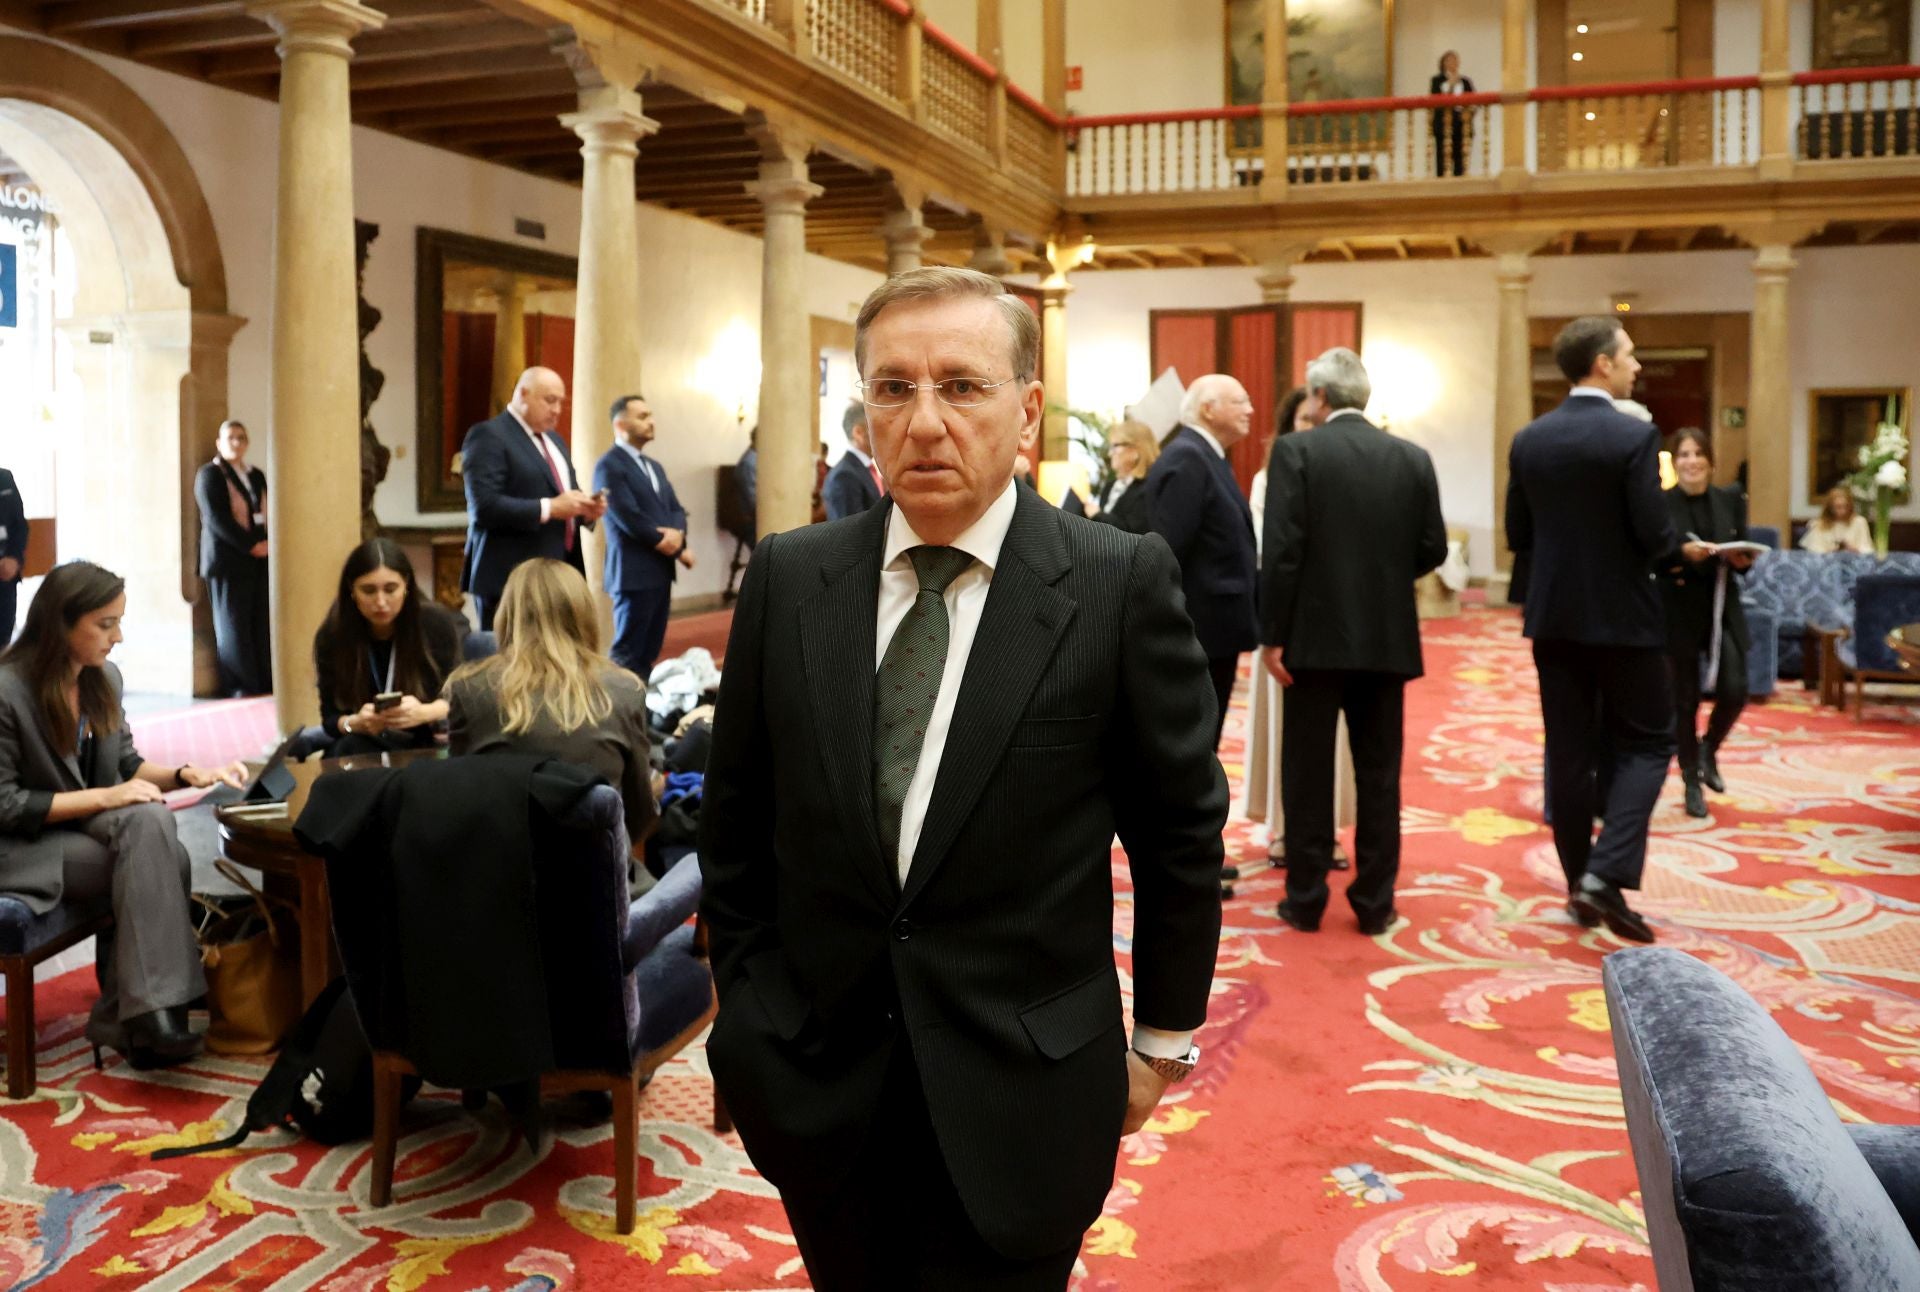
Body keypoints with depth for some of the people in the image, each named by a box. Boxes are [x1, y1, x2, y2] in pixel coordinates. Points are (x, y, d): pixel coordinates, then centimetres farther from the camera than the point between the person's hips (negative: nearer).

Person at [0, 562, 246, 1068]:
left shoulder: (105, 676, 4)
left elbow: (126, 765, 12)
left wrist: (187, 774, -7)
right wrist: (103, 799, -22)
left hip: (90, 826, 6)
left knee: (151, 820, -29)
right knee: (161, 861, -28)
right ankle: (148, 1009, -23)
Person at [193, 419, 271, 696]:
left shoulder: (256, 475, 20)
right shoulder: (209, 475, 0)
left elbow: (267, 513, 18)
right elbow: (217, 519, -11)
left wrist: (268, 543, -1)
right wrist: (251, 546, -15)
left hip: (260, 561, 6)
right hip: (228, 561, -6)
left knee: (262, 626, 1)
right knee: (233, 627, -3)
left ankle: (265, 686, 3)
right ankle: (242, 689, -2)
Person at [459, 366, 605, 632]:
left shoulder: (553, 440, 20)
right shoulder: (488, 435, -8)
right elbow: (484, 506, -19)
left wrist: (584, 510, 2)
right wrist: (549, 508, -22)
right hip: (512, 578, -8)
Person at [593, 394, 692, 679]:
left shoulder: (655, 467, 19)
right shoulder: (609, 466, -10)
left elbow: (676, 510, 14)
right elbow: (628, 518, -17)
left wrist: (676, 533, -11)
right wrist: (677, 549, -9)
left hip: (662, 571, 8)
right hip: (634, 573, -8)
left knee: (649, 652, 10)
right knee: (628, 653, -4)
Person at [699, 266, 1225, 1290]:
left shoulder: (1121, 582, -11)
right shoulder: (787, 578, -1)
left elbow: (1181, 826, -3)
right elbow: (735, 814, 7)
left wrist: (1163, 1037, 3)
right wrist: (746, 1002, 8)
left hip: (1021, 1094, -3)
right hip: (816, 1081, 3)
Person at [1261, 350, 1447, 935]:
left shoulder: (1296, 451, -8)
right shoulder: (1413, 458, 3)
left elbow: (1282, 551, -14)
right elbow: (1431, 549, 4)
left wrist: (1272, 636, -9)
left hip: (1316, 635, -3)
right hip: (1388, 638, 3)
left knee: (1309, 774, 7)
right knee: (1378, 775, 11)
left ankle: (1306, 899, 13)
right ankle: (1374, 902, 16)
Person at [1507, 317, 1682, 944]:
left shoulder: (1528, 439, 2)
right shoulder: (1635, 436, -13)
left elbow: (1518, 534, 6)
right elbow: (1655, 538, -15)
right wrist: (1684, 552, 7)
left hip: (1553, 615, 5)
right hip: (1622, 615, -5)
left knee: (1568, 751, 10)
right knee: (1646, 743, 8)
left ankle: (1580, 882, 17)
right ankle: (1607, 875, -5)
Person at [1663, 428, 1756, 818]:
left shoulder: (1731, 500, 5)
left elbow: (1745, 553, 10)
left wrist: (1740, 559, -12)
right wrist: (1682, 553, -24)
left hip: (1723, 609, 3)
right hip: (1679, 612, -3)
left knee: (1734, 690, -5)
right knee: (1685, 699, 2)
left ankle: (1708, 750, 26)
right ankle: (1692, 782, 17)